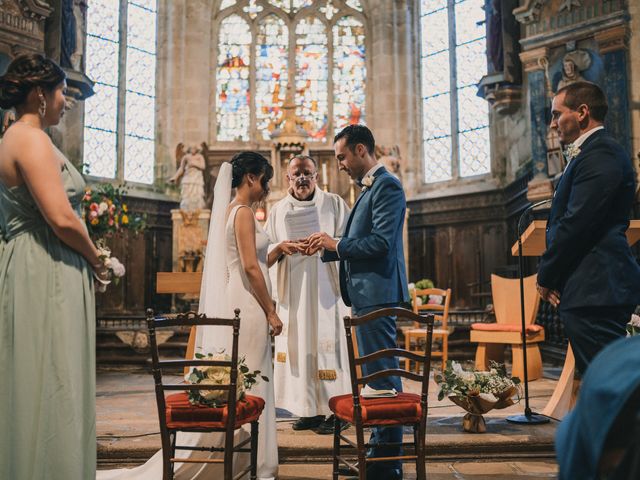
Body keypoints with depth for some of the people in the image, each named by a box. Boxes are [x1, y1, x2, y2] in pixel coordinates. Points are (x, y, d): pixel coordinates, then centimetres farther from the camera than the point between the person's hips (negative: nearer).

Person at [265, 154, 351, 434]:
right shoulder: (278, 211, 13)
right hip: (292, 292, 3)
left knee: (326, 345, -4)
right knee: (298, 347, 4)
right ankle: (311, 410, 14)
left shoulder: (334, 204, 4)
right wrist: (282, 248, -11)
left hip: (326, 289, -3)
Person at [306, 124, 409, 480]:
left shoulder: (387, 186, -12)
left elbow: (381, 241, -22)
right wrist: (327, 248, 8)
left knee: (382, 375, -3)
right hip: (367, 294, 10)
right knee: (377, 374, 16)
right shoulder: (370, 187, 18)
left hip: (378, 294, -10)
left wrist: (336, 244, -11)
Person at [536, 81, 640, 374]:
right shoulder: (591, 153, 22)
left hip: (594, 290, -10)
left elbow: (576, 224, -19)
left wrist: (546, 276, -7)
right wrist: (550, 275, 10)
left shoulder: (600, 153, -11)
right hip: (591, 288, 10)